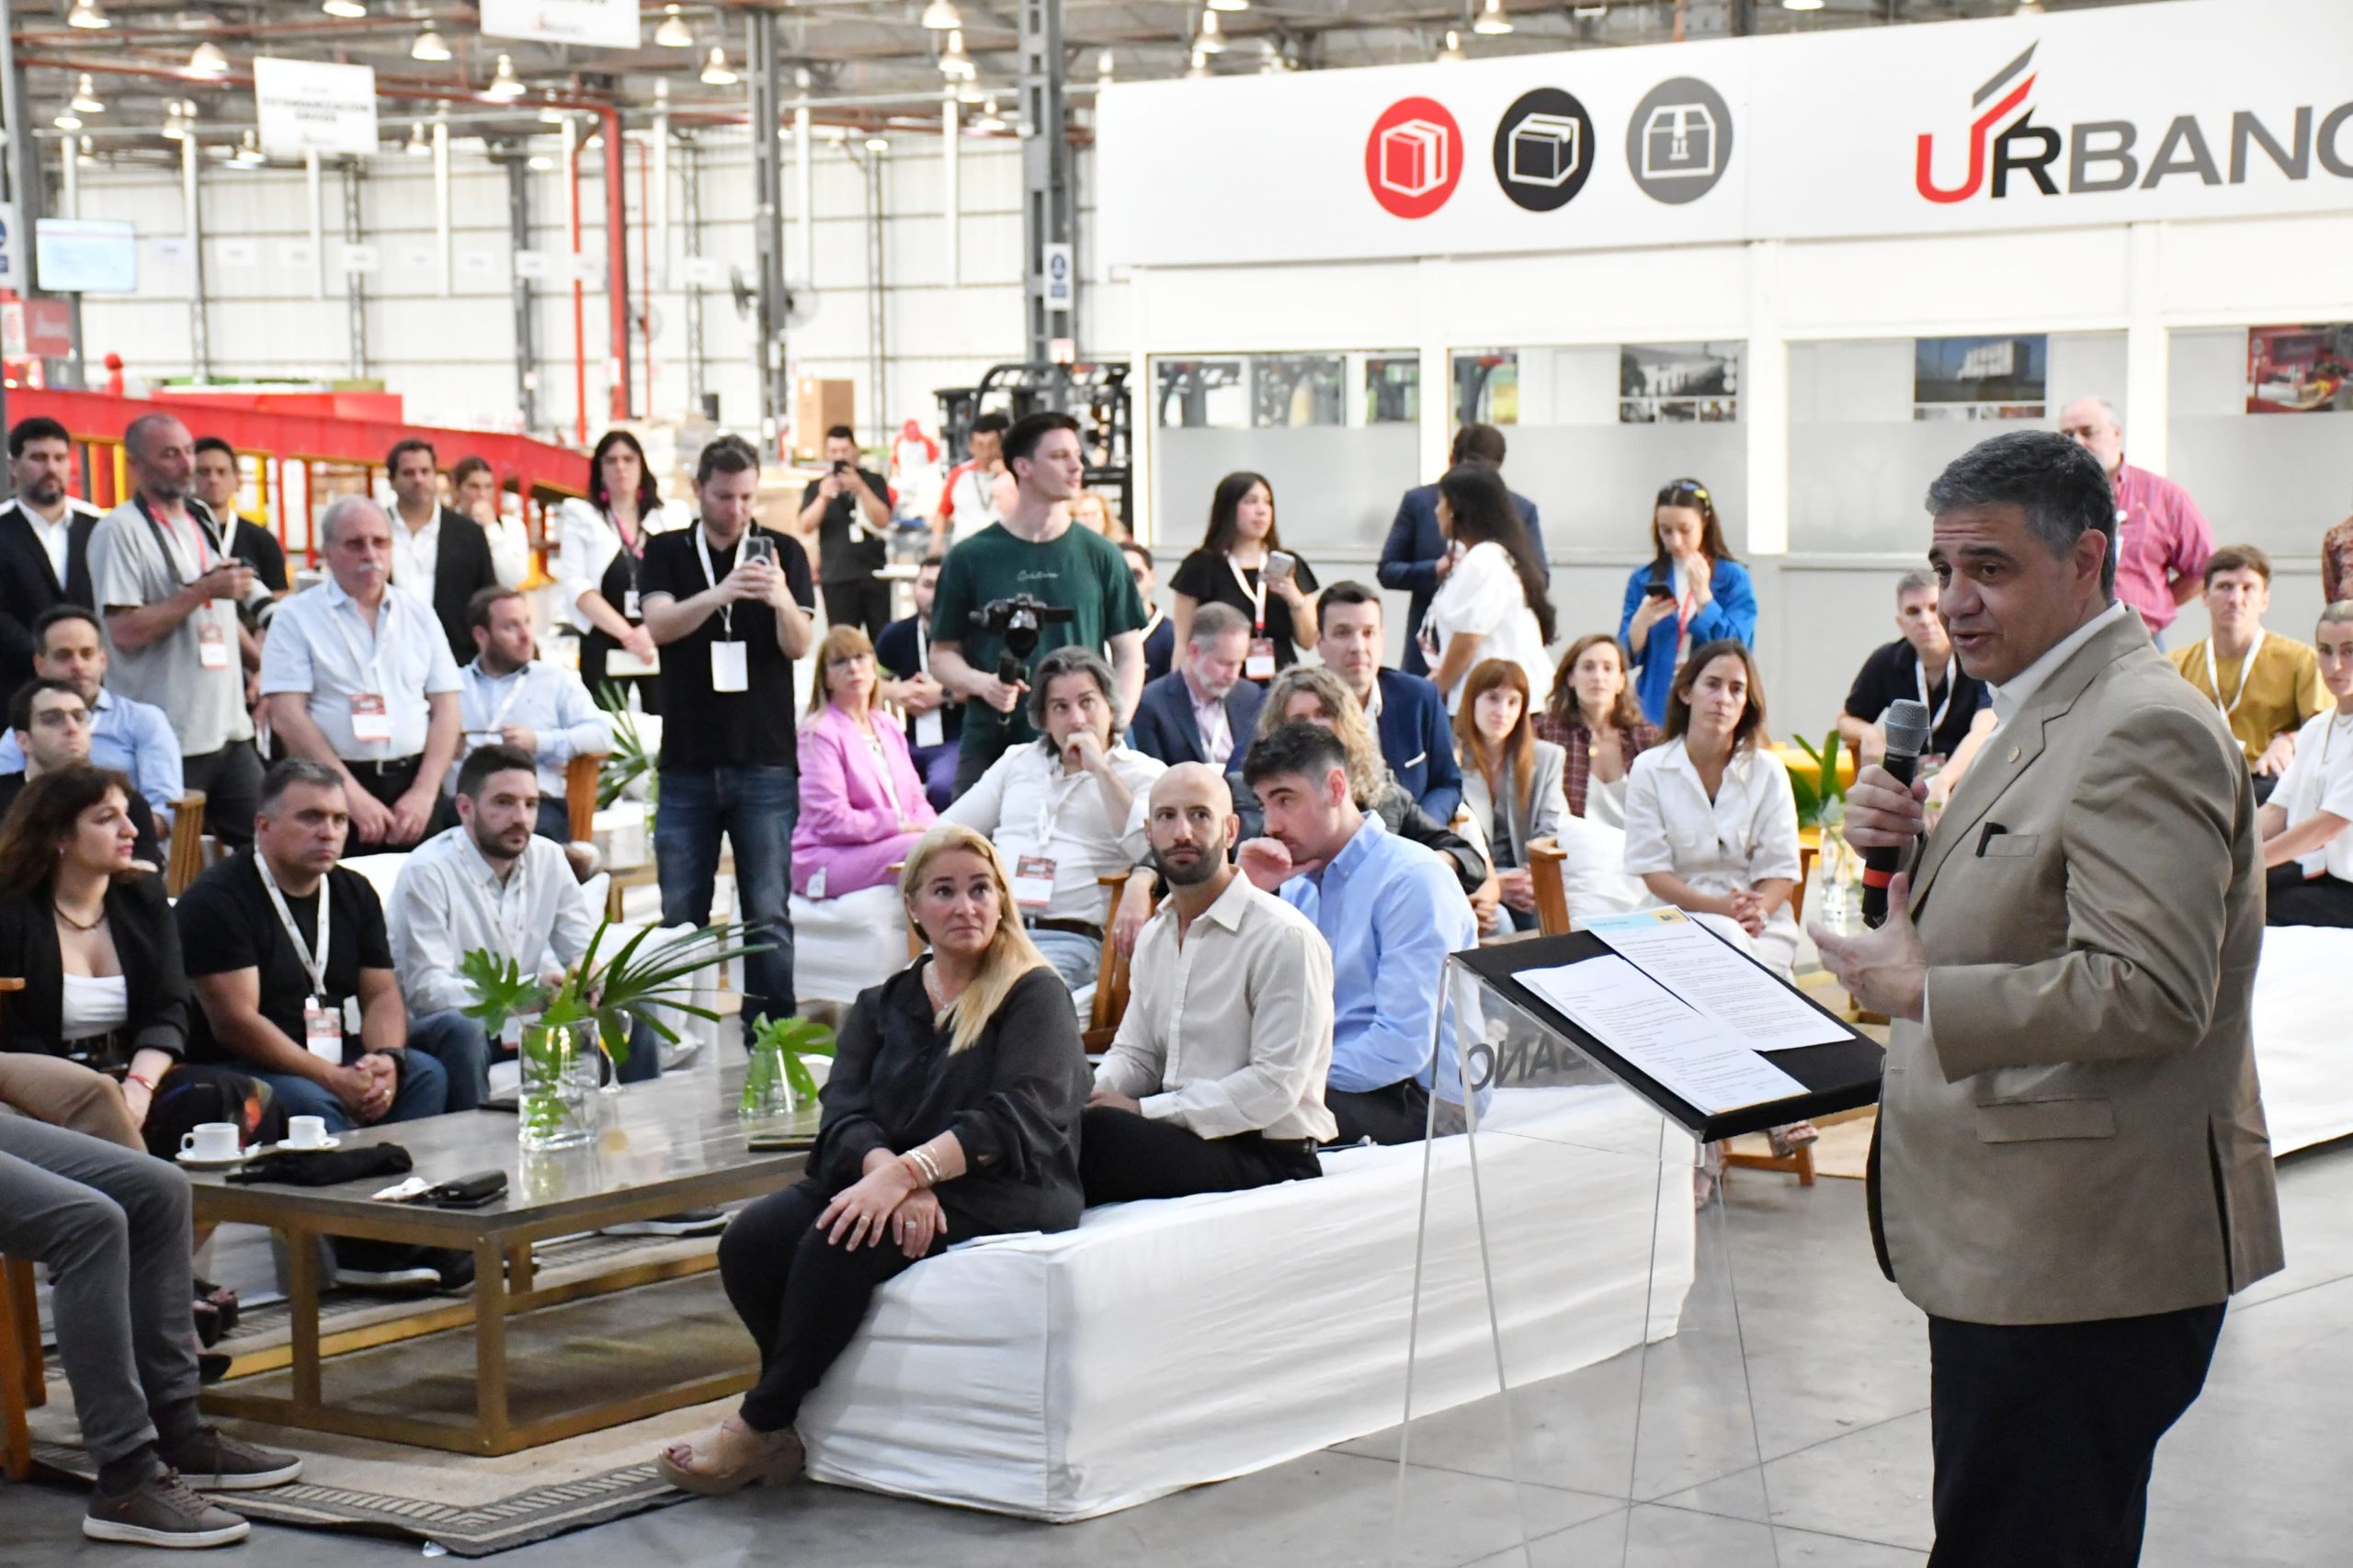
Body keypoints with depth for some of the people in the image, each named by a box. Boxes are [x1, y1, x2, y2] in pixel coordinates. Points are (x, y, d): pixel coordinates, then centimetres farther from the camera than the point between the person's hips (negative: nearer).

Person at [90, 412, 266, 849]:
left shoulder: (201, 520, 16)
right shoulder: (120, 530, -9)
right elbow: (125, 631, -17)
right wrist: (202, 590, -17)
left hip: (228, 726, 7)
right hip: (169, 740, -7)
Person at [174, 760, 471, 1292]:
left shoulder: (353, 893, 14)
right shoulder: (217, 899, -9)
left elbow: (381, 992, 11)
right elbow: (236, 1023, -17)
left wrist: (386, 1060, -13)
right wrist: (335, 1079, -22)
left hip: (339, 1060, 7)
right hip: (236, 1070, -7)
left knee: (425, 1073, -18)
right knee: (311, 1104, -35)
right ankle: (368, 1240, -38)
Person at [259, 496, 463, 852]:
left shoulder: (418, 613, 13)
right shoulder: (296, 616, 1)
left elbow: (446, 709, 9)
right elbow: (287, 717, -7)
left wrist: (424, 792, -6)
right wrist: (352, 794, -15)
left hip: (413, 786, 3)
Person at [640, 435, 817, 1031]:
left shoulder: (782, 553, 6)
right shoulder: (667, 553, 7)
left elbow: (800, 645, -5)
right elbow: (660, 624, -11)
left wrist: (782, 601, -28)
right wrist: (720, 594, -29)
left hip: (765, 763, -1)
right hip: (687, 763, 1)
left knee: (768, 916, -2)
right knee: (680, 917, 5)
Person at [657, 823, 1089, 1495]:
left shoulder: (1036, 996, 1)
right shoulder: (881, 1005, 17)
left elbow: (1017, 1118, -15)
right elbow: (844, 1111, 1)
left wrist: (907, 1172, -28)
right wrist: (889, 1174, -22)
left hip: (998, 1194, -5)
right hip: (891, 1182, 6)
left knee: (843, 1245, -31)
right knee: (749, 1242, -22)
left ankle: (760, 1428, -16)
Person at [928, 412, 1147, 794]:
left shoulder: (1100, 556, 8)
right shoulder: (970, 558, 5)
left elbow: (1129, 652, 11)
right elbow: (943, 653, 9)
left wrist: (1118, 718, -6)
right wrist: (981, 683, -12)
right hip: (991, 746, -1)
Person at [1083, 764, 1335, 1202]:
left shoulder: (1285, 937, -10)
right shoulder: (1154, 936, 16)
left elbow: (1276, 1085, -16)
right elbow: (1135, 1055, 21)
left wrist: (1144, 1111, -18)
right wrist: (1089, 1094, -5)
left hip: (1269, 1155, -7)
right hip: (1179, 1134, 7)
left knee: (1098, 1132, -31)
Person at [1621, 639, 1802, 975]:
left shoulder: (1768, 772, 4)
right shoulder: (1649, 769, 1)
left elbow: (1782, 871, 1)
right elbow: (1651, 869, -3)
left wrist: (1756, 911, -22)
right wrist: (1717, 907, -20)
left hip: (1760, 929, 1)